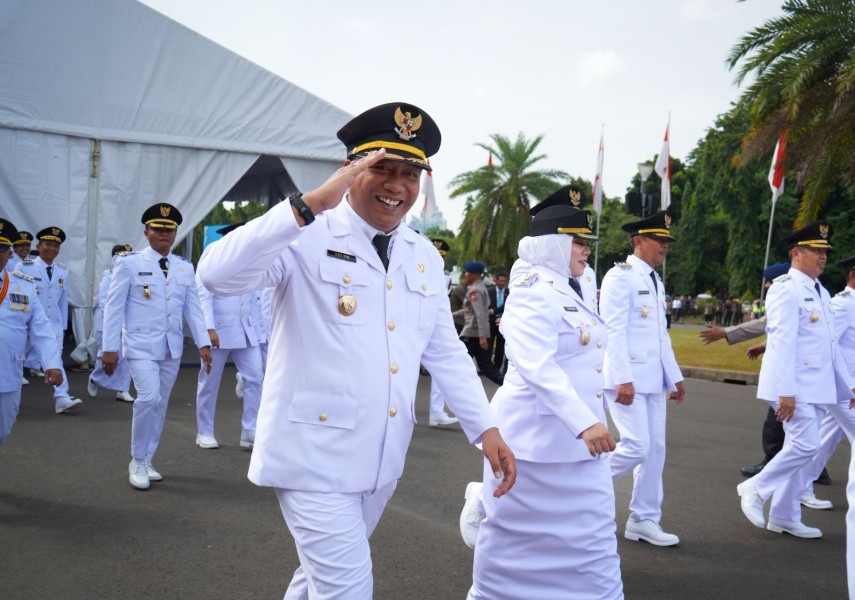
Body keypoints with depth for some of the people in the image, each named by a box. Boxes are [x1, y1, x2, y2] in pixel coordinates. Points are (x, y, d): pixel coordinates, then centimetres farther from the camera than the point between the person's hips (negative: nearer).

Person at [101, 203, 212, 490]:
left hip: (172, 347, 5)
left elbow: (193, 309, 8)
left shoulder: (185, 268, 9)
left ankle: (147, 461, 24)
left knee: (160, 405, 9)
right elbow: (114, 307, -5)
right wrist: (110, 347, -9)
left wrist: (203, 343, -2)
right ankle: (137, 462, 0)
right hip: (141, 345, -5)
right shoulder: (129, 263, -3)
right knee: (148, 398, -18)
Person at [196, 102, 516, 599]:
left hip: (382, 457, 7)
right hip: (316, 452, -6)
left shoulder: (425, 256, 8)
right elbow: (218, 275, -28)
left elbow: (445, 351, 12)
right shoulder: (307, 238, -13)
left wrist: (486, 429, 2)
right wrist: (309, 205, -34)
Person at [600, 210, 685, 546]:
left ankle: (644, 521, 17)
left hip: (653, 379, 9)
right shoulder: (620, 276, -10)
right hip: (627, 378, -9)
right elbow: (614, 330, -17)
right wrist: (623, 379, -22)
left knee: (655, 449, 8)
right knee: (636, 447, -12)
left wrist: (675, 377, 17)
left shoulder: (655, 281, 17)